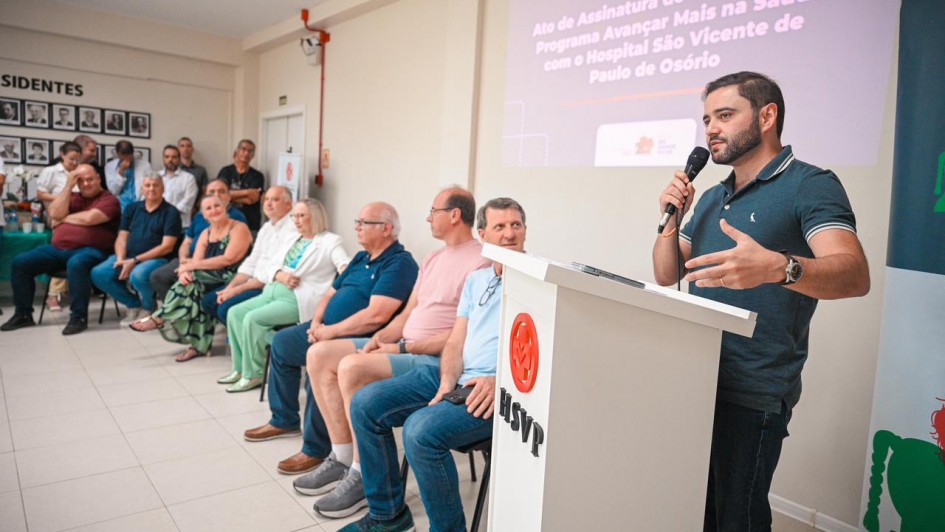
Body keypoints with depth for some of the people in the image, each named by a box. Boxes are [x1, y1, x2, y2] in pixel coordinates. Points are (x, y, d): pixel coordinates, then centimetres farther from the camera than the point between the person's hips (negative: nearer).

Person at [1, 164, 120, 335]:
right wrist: (68, 186, 0)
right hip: (57, 249, 7)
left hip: (88, 250, -7)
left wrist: (63, 219, 1)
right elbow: (55, 213, 2)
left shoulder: (109, 199, 1)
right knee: (20, 262, -5)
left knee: (76, 264, -39)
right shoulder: (73, 197, 21)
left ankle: (79, 316, -27)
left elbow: (89, 218, -16)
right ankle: (23, 314, 6)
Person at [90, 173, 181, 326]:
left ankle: (148, 307, -2)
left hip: (156, 259, -6)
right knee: (98, 274, -16)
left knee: (138, 276, -36)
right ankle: (134, 304, 5)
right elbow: (122, 238, 11)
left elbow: (167, 247, -10)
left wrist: (135, 260, -15)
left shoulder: (171, 212, -1)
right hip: (128, 258, 6)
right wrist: (120, 259, -10)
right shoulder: (132, 209, 15)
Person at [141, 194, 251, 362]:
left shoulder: (239, 228, -5)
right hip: (212, 279, 6)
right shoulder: (205, 234, 14)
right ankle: (198, 345, -21)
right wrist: (185, 270, -22)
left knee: (192, 284, -25)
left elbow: (228, 259, -17)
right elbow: (195, 263, 3)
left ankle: (160, 318, -10)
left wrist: (192, 266, -14)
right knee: (192, 281, -24)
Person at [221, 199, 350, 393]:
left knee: (252, 319, -24)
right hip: (273, 292, 8)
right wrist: (279, 274, -6)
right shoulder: (289, 240, 23)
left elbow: (345, 264, -17)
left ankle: (253, 374, -10)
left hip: (299, 300, -8)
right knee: (235, 313, -8)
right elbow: (268, 268, 18)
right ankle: (240, 368, 2)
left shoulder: (330, 241, -1)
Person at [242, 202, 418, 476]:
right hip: (328, 330, 11)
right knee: (281, 342, 16)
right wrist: (316, 323, -1)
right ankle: (284, 420, 29)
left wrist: (330, 332, -19)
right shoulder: (361, 258, 16)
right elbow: (331, 294, 19)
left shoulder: (399, 263, -16)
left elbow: (376, 316, -26)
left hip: (359, 340, -10)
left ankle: (316, 449, -14)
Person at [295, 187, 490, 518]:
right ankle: (342, 457, 3)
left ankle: (363, 475, -12)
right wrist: (381, 337, -2)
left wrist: (403, 347, -16)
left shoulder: (479, 263, -14)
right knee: (319, 354, -1)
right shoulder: (434, 258, 17)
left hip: (438, 359, -10)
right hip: (405, 347, 10)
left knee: (352, 367, -29)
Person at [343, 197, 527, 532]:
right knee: (365, 404, -2)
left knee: (421, 429, -31)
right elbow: (456, 341, 15)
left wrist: (501, 382, -24)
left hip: (502, 390, -8)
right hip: (457, 379, 8)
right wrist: (447, 382, -4)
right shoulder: (476, 280, 18)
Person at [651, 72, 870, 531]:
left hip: (754, 393, -7)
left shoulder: (810, 185, -8)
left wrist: (777, 267, -43)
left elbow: (855, 274, -24)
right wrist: (671, 219, -2)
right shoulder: (712, 197, 15)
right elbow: (667, 277, 15)